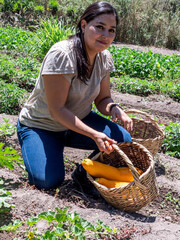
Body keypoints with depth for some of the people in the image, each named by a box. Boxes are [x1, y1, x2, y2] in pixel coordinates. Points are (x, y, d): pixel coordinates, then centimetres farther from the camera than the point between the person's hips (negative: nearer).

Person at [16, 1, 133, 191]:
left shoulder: (104, 57, -6)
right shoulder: (61, 54, -28)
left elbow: (102, 99, 3)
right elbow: (57, 110, -28)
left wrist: (113, 108, -22)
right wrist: (94, 134, -36)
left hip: (78, 121, 6)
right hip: (40, 125, -5)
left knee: (123, 140, -16)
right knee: (49, 180, -25)